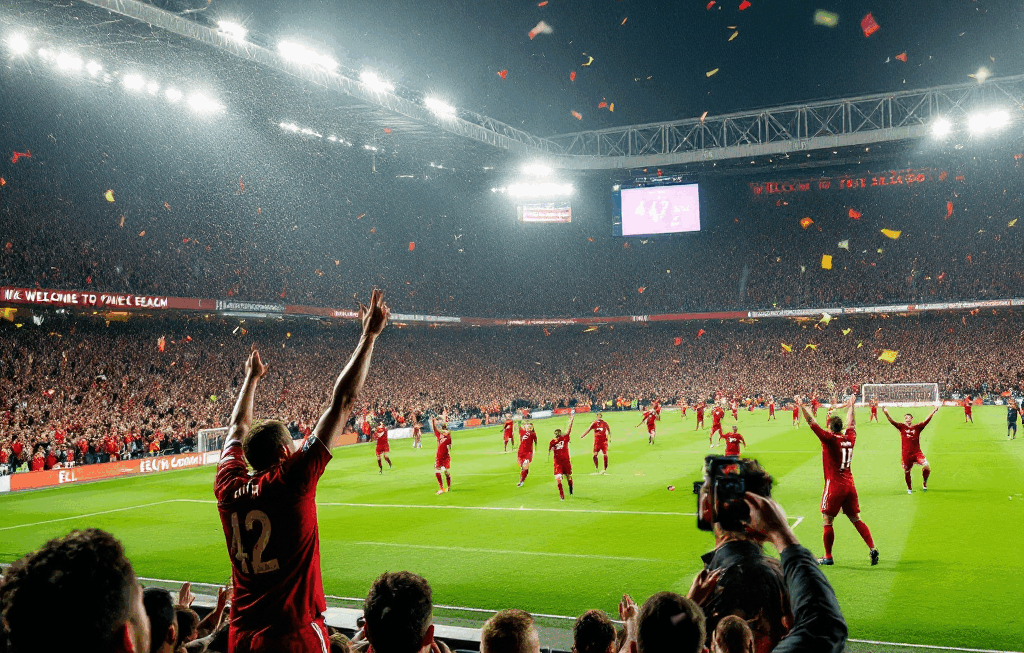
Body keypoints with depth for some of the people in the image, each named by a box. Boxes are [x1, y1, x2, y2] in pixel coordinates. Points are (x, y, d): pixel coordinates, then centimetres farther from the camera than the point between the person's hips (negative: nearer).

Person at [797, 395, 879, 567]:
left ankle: (828, 557, 4)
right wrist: (850, 406, 38)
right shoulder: (850, 438, 5)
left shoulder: (830, 439, -11)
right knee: (856, 520, 12)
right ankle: (872, 549, 4)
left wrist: (802, 407, -9)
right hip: (850, 485, 6)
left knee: (827, 521, 1)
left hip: (834, 486, -6)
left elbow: (812, 423, -13)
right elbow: (851, 423, 25)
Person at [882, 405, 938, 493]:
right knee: (906, 472, 7)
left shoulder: (917, 427, 5)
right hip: (906, 454, 0)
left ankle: (924, 483, 7)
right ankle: (909, 488, 31)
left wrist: (933, 412, -7)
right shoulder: (902, 427, 2)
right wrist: (886, 413, -23)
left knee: (926, 466, -19)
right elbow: (892, 421, -8)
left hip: (917, 452, 0)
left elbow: (926, 420, 1)